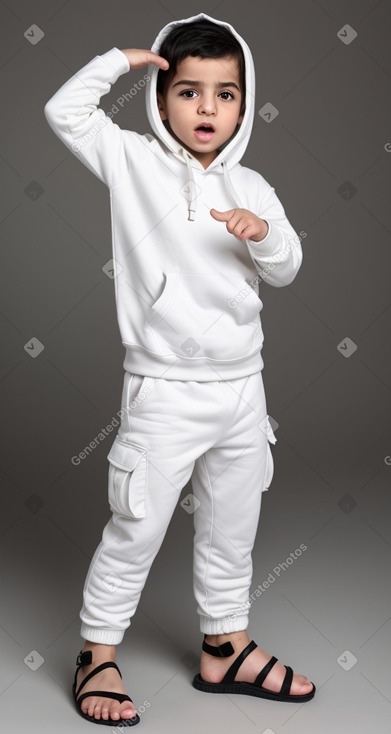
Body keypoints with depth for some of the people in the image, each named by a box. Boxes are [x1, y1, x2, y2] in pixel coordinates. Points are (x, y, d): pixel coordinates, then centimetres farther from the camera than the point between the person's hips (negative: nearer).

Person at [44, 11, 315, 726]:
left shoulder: (250, 188, 7)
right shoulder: (133, 162, -3)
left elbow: (286, 270, 5)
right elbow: (64, 111, -10)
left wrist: (264, 233, -14)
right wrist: (120, 58, -8)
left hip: (241, 387, 5)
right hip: (163, 392, -5)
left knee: (230, 532, 18)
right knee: (135, 531, 4)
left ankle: (227, 650, 36)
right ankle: (97, 656, 23)